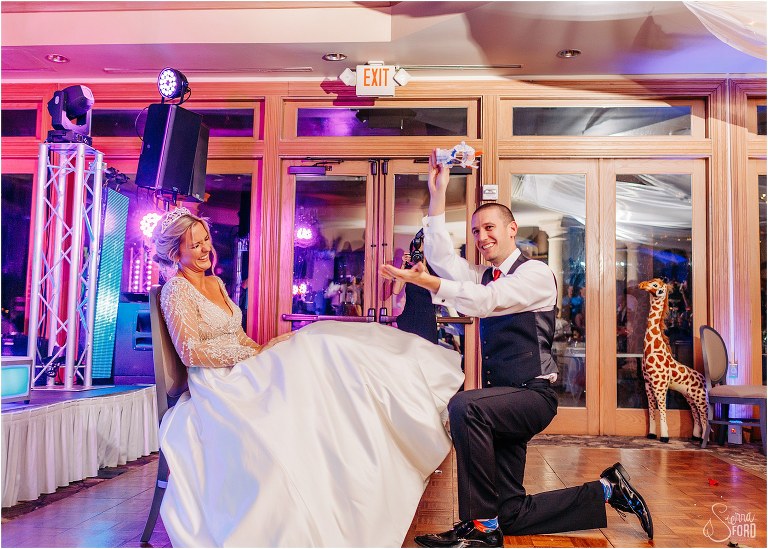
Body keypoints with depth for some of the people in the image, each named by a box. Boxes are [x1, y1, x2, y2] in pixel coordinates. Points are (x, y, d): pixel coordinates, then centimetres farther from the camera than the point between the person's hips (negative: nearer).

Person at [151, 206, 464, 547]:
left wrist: (265, 350, 2)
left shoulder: (215, 283, 18)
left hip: (241, 375, 7)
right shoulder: (176, 290, -6)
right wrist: (256, 356, -17)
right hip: (216, 385, -7)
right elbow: (191, 351, -17)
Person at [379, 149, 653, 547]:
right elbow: (440, 256, 2)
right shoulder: (484, 275, 15)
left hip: (531, 394, -8)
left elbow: (485, 302, -24)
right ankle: (605, 491, 23)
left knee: (465, 405, -37)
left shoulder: (536, 274, -10)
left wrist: (426, 282, -31)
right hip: (503, 399, 8)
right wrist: (437, 193, -1)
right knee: (512, 515, 7)